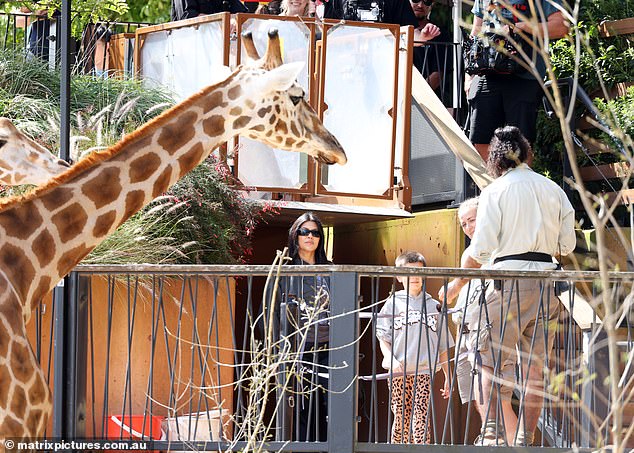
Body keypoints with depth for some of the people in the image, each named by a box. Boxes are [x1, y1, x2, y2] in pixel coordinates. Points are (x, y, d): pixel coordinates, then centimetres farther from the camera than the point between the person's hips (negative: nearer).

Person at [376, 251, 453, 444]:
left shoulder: (433, 306, 14)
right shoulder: (393, 303, 9)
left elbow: (442, 346, 17)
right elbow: (383, 338, 6)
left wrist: (448, 375, 13)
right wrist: (392, 360, -12)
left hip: (424, 371, 0)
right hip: (399, 371, 0)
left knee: (421, 417, -12)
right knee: (401, 419, 0)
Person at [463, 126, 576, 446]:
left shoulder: (495, 191, -3)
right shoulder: (554, 190, 9)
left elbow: (481, 248, -7)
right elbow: (567, 245, 11)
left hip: (508, 279, -4)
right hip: (545, 281, 4)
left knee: (489, 361, 0)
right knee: (535, 368, 8)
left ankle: (491, 431, -17)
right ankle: (525, 440, 7)